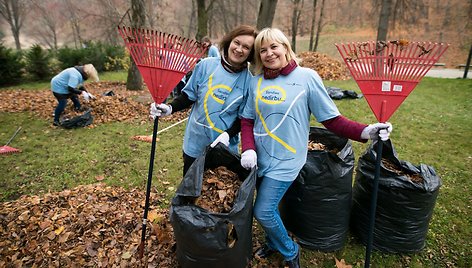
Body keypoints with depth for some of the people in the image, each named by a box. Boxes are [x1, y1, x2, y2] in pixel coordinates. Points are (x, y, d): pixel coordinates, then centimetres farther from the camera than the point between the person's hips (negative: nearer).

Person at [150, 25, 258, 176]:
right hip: (194, 145, 1)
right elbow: (189, 95, 2)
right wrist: (170, 108, -15)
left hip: (225, 148, -1)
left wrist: (228, 135, -19)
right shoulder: (207, 65, -6)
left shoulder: (249, 80, -7)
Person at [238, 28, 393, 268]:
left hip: (285, 159, -4)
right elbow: (247, 120, 5)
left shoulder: (306, 77, -10)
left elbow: (332, 118, -8)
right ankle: (273, 243, 46)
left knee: (263, 211, -3)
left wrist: (364, 132, -21)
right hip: (259, 157, 5)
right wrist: (248, 149, -10)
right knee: (267, 207, 16)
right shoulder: (256, 81, 2)